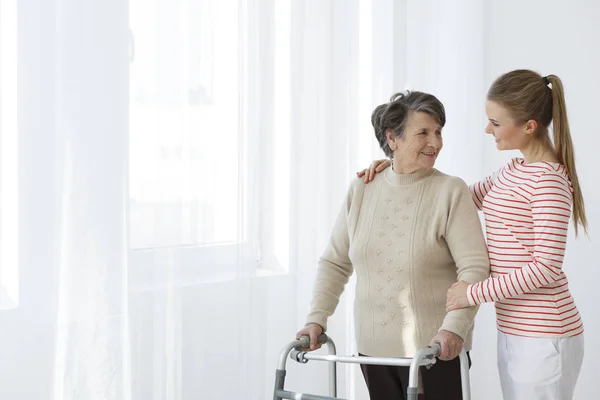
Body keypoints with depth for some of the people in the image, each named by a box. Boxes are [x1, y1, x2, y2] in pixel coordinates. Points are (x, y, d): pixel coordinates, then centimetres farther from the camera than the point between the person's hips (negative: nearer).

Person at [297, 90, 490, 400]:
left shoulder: (450, 192, -7)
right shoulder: (361, 191, 5)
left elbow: (474, 266, -13)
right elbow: (335, 262, 10)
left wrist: (454, 327, -24)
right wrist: (317, 318, 0)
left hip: (435, 350, -4)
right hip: (374, 348, 4)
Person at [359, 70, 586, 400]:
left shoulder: (548, 181, -15)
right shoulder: (513, 171, 11)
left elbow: (546, 267, -19)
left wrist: (474, 293, -19)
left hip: (543, 337, -8)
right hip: (512, 332, 8)